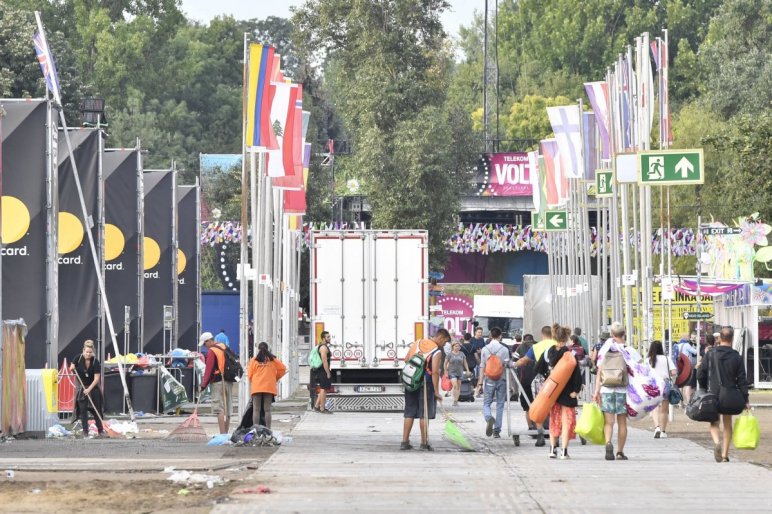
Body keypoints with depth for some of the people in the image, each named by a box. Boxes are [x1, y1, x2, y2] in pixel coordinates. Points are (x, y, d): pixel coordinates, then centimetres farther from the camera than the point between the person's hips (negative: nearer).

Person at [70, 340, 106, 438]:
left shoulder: (95, 362, -14)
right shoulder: (78, 358, -8)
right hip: (81, 388, 1)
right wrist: (72, 369, -17)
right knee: (83, 410, -2)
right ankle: (85, 432, 2)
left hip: (93, 388, -1)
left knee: (96, 410, 2)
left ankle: (100, 431, 8)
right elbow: (71, 368, 8)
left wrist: (89, 389, -23)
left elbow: (96, 378, -14)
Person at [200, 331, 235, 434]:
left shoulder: (211, 351, -10)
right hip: (229, 382, 8)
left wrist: (204, 384, -11)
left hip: (218, 382, -8)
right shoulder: (225, 347, 14)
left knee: (220, 409, -10)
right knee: (227, 410, 11)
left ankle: (222, 434, -18)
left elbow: (209, 370, -14)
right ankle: (226, 433, 16)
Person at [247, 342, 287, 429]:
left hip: (256, 388, -1)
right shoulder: (272, 360, 5)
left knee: (256, 410, 1)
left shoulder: (254, 360, 3)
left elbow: (249, 374, 5)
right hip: (269, 387, 1)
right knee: (267, 410, 2)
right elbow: (283, 369, 7)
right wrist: (276, 377, 21)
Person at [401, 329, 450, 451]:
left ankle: (405, 442, 11)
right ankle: (424, 443, 7)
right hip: (425, 384, -6)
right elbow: (435, 372, -18)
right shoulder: (436, 352, -12)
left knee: (409, 413, 11)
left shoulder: (417, 343, 7)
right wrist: (436, 392, -17)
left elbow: (406, 359, 10)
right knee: (424, 414, 4)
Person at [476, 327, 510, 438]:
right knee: (500, 405, 8)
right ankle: (497, 430, 7)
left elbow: (482, 367, 0)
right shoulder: (504, 349, -4)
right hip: (501, 379, 0)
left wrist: (480, 383, 3)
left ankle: (489, 418, -25)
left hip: (489, 380, 0)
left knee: (486, 403, 8)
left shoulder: (485, 349, -1)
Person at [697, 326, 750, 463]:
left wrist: (704, 390, 16)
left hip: (713, 395, -1)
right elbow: (742, 380, -4)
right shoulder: (736, 357, -3)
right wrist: (745, 400, 0)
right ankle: (725, 455, 15)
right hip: (730, 398, 1)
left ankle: (717, 442, -22)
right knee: (728, 424, 15)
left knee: (714, 422, 9)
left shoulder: (710, 354, -4)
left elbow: (701, 375, -1)